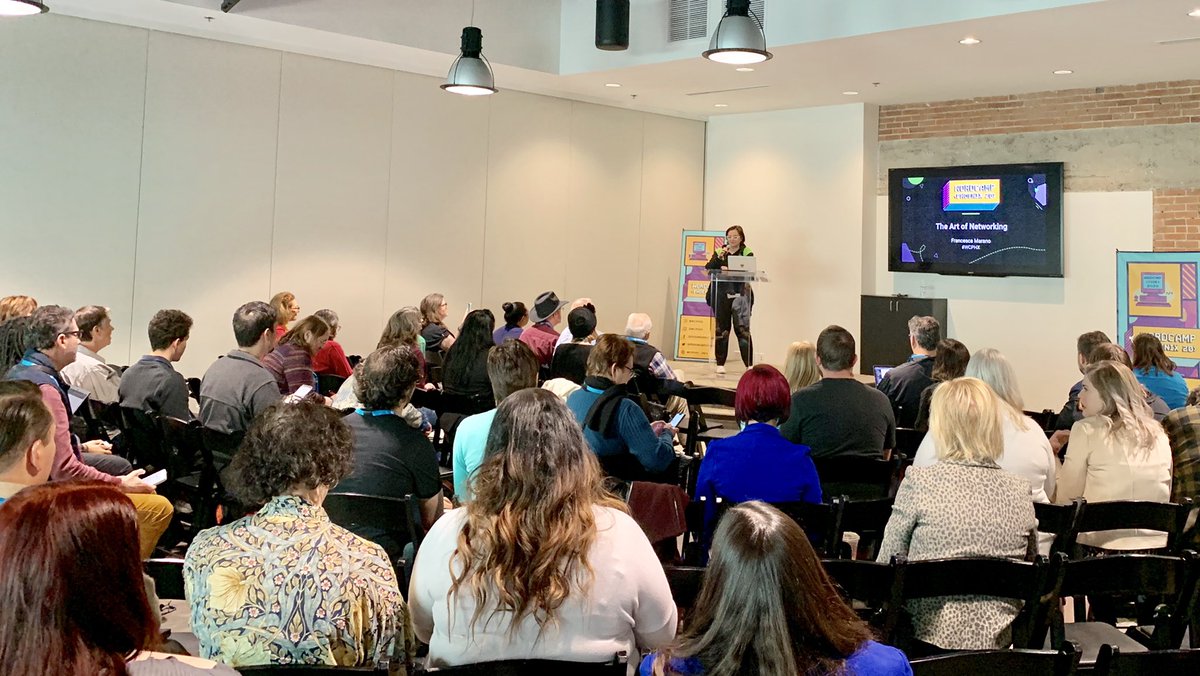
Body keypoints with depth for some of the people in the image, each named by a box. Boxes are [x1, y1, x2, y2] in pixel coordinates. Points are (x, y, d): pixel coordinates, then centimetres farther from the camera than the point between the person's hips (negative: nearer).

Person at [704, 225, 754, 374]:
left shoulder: (747, 253, 5)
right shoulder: (719, 252, 13)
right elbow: (708, 268, 1)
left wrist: (729, 269, -19)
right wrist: (719, 257, -13)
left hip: (740, 295, -2)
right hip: (722, 295, 2)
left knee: (743, 330, -6)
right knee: (721, 330, 3)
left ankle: (749, 365, -3)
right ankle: (720, 364, 10)